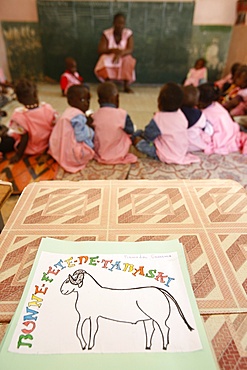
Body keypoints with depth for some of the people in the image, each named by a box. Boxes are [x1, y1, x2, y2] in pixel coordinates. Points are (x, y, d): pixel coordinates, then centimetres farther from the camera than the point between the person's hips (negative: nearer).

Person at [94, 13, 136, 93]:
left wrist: (120, 53, -34)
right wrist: (112, 50, -29)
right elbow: (100, 50, -11)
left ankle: (126, 86, -25)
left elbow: (130, 50, -14)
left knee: (128, 60, -32)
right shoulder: (106, 34, -4)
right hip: (109, 59, 0)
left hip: (123, 59, 0)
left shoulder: (128, 33, -3)